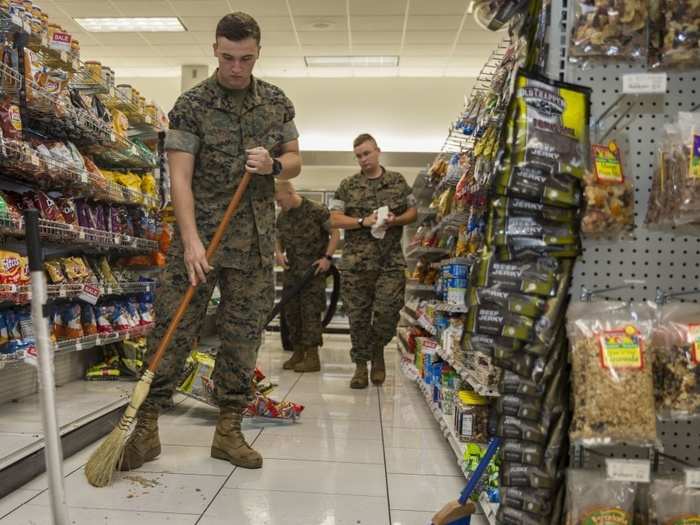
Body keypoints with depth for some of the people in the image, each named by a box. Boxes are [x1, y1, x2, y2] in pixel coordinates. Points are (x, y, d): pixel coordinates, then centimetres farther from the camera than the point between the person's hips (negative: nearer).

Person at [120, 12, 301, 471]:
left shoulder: (278, 103, 9)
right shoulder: (191, 105, -3)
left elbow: (294, 161, 16)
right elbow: (180, 176, -11)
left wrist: (273, 165, -9)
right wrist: (190, 240, -23)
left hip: (256, 241, 3)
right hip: (200, 233, -3)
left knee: (244, 336, 6)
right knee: (173, 331, -2)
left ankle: (229, 430, 19)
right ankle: (146, 425, 15)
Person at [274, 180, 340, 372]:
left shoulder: (317, 211, -8)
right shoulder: (282, 217, 10)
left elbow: (335, 233, -4)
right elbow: (279, 239, 21)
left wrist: (327, 257, -14)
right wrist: (278, 252, -1)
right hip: (291, 270, 7)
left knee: (310, 312, -5)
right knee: (290, 312, 9)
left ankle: (312, 357, 3)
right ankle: (297, 352, 22)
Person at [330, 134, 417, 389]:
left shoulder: (398, 181, 12)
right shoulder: (348, 186, 9)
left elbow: (413, 212, 14)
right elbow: (334, 219, 2)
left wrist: (395, 221, -8)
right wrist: (364, 221, -12)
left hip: (391, 261, 0)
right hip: (355, 262, 0)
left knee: (388, 311, -6)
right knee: (358, 316, 4)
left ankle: (378, 350, 24)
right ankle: (361, 365, 19)